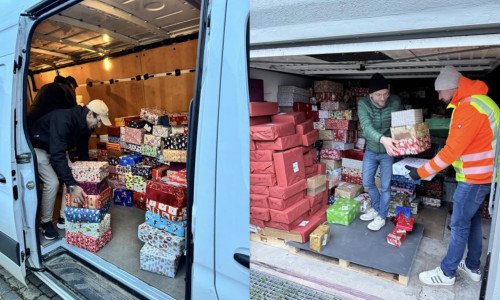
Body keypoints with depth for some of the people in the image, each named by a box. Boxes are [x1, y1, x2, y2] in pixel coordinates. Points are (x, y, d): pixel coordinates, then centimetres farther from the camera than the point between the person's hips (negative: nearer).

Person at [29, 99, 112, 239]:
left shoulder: (85, 125, -13)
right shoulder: (63, 120, -39)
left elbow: (83, 152, -1)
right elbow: (58, 155, -44)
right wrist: (72, 186, -47)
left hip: (58, 148, 8)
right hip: (37, 147, -7)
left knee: (72, 176, -4)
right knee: (52, 183, -17)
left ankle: (64, 217, 8)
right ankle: (46, 223, 3)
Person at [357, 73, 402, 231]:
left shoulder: (395, 102, -18)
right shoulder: (363, 104, -20)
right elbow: (367, 127, -35)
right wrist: (382, 139, -54)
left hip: (388, 151, -2)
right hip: (371, 149, 2)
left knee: (385, 186, 7)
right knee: (367, 182, 13)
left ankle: (381, 216, 27)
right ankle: (377, 207, 38)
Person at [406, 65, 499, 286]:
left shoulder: (469, 106, -23)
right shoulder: (475, 100, 11)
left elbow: (452, 150, -25)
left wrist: (422, 172, -19)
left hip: (475, 177, -10)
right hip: (481, 174, 10)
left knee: (459, 225, 0)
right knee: (472, 219, 18)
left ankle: (447, 273, 14)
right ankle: (472, 267, 32)